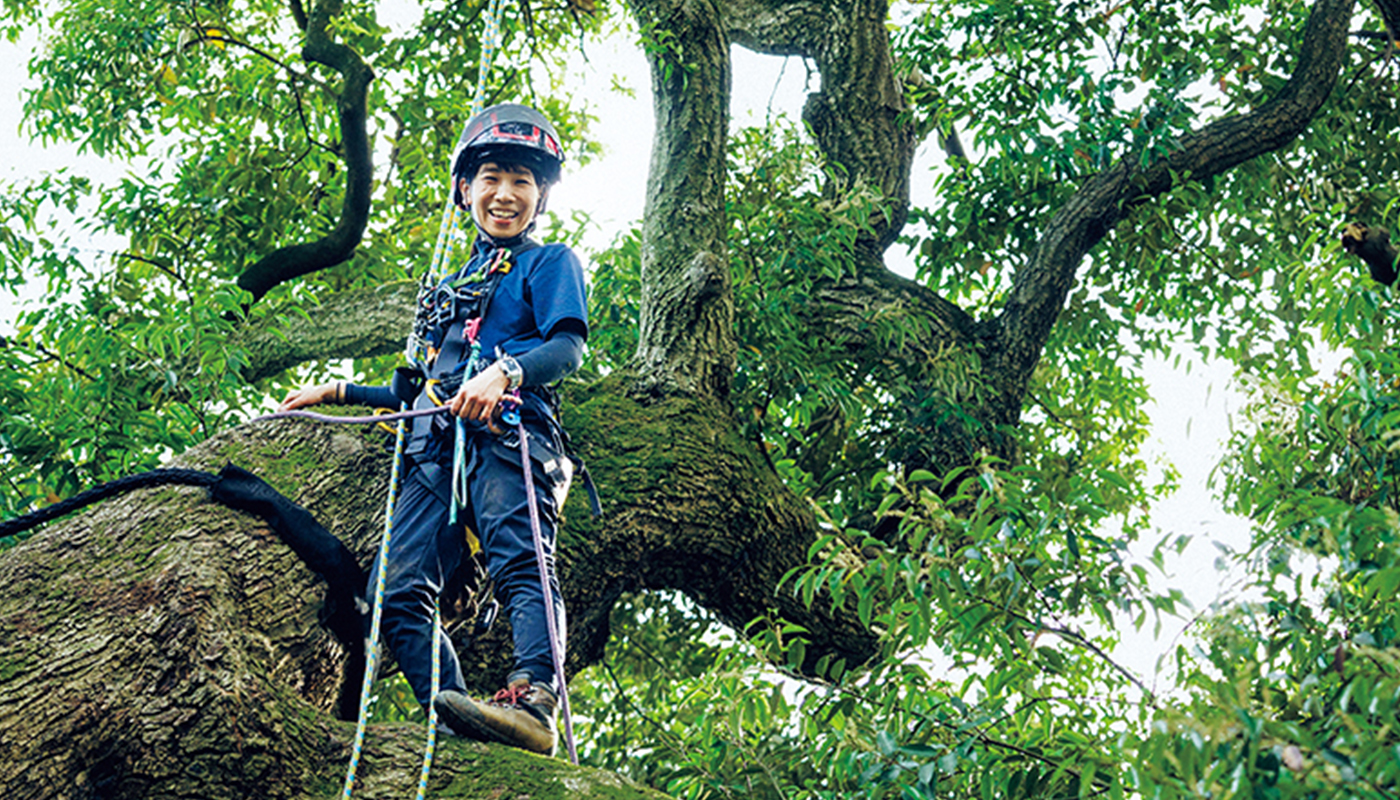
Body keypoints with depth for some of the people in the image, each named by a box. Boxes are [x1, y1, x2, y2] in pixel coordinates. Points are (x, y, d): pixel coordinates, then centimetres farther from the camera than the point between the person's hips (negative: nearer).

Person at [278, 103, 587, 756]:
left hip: (507, 434, -7)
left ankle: (534, 701, -47)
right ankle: (454, 719, -19)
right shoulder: (448, 290, 37)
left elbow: (568, 347, -2)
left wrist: (504, 372, -21)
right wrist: (339, 392, 37)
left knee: (520, 565, -29)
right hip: (436, 451, 7)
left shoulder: (549, 263, 17)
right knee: (399, 594, -11)